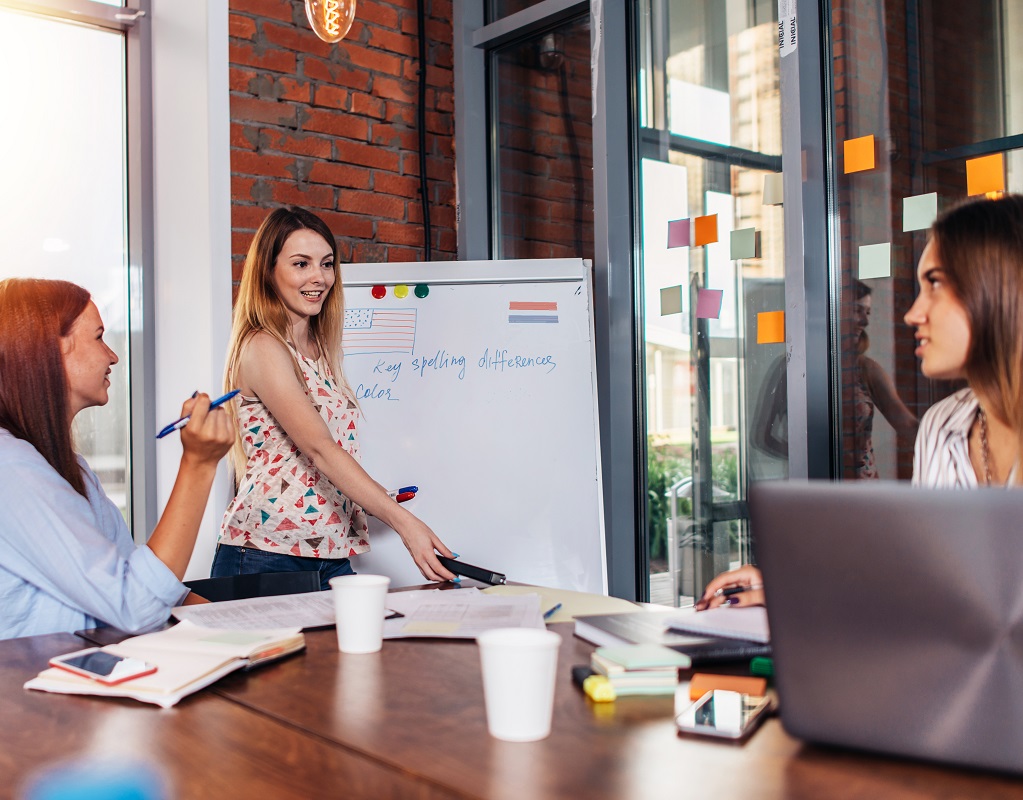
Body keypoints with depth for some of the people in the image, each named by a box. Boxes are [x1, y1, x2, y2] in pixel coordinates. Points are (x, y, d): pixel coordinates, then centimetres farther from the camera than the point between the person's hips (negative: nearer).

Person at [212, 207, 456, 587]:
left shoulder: (319, 350, 14)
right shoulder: (262, 348, -11)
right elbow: (318, 448, -22)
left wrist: (375, 500, 6)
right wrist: (404, 522, -29)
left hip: (331, 556, 7)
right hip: (268, 558, -7)